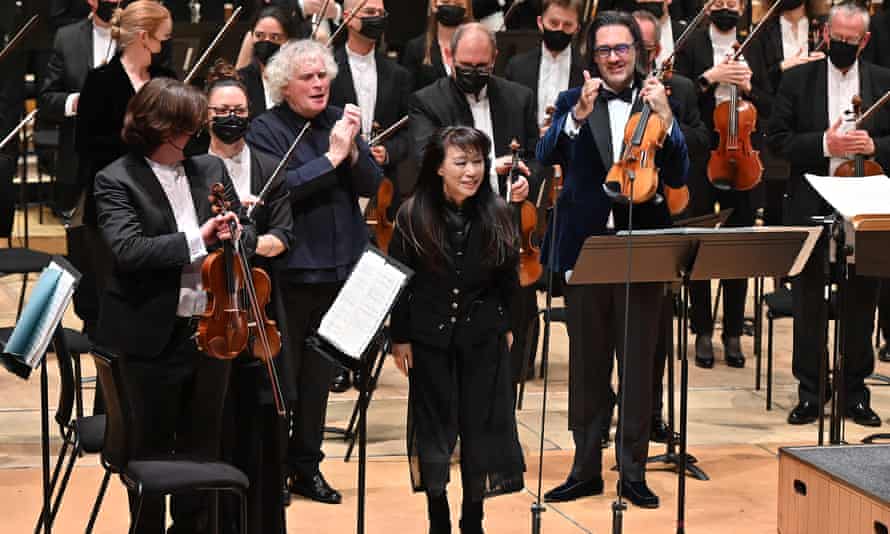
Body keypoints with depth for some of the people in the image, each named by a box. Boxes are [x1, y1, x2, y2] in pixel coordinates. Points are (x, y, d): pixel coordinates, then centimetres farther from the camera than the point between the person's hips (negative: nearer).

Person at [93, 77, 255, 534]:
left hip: (211, 330, 5)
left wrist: (235, 235, -11)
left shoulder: (210, 169, 8)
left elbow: (246, 234, 13)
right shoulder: (117, 180, -8)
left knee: (202, 445, 15)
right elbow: (128, 250, -21)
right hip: (154, 338, -5)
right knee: (152, 448, 9)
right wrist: (197, 240, -23)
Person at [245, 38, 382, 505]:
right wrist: (331, 157, -20)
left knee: (319, 373, 13)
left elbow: (371, 186, 3)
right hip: (290, 270, -5)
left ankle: (306, 467, 23)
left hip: (337, 268, 5)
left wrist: (353, 150, -14)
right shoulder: (267, 129, -6)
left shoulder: (339, 120, 8)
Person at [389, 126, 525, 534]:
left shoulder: (495, 214, -4)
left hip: (483, 338, 1)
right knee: (433, 426, 7)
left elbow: (509, 275, 6)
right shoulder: (413, 215, -8)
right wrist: (399, 336, -5)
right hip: (430, 337, -1)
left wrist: (506, 325, 8)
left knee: (482, 427, 5)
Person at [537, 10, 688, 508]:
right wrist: (579, 114, -25)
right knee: (587, 368, 9)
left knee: (638, 368, 4)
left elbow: (678, 177, -5)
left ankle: (633, 472, 14)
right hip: (586, 249, 1)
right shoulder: (573, 102, 6)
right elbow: (547, 156, -11)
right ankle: (586, 470, 18)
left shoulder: (657, 103, 5)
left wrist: (665, 118, -18)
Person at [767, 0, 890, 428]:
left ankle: (855, 390, 18)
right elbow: (777, 137, -3)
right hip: (811, 208, -1)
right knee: (808, 300, 5)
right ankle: (810, 391, 15)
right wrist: (824, 144, -17)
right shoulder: (797, 80, 3)